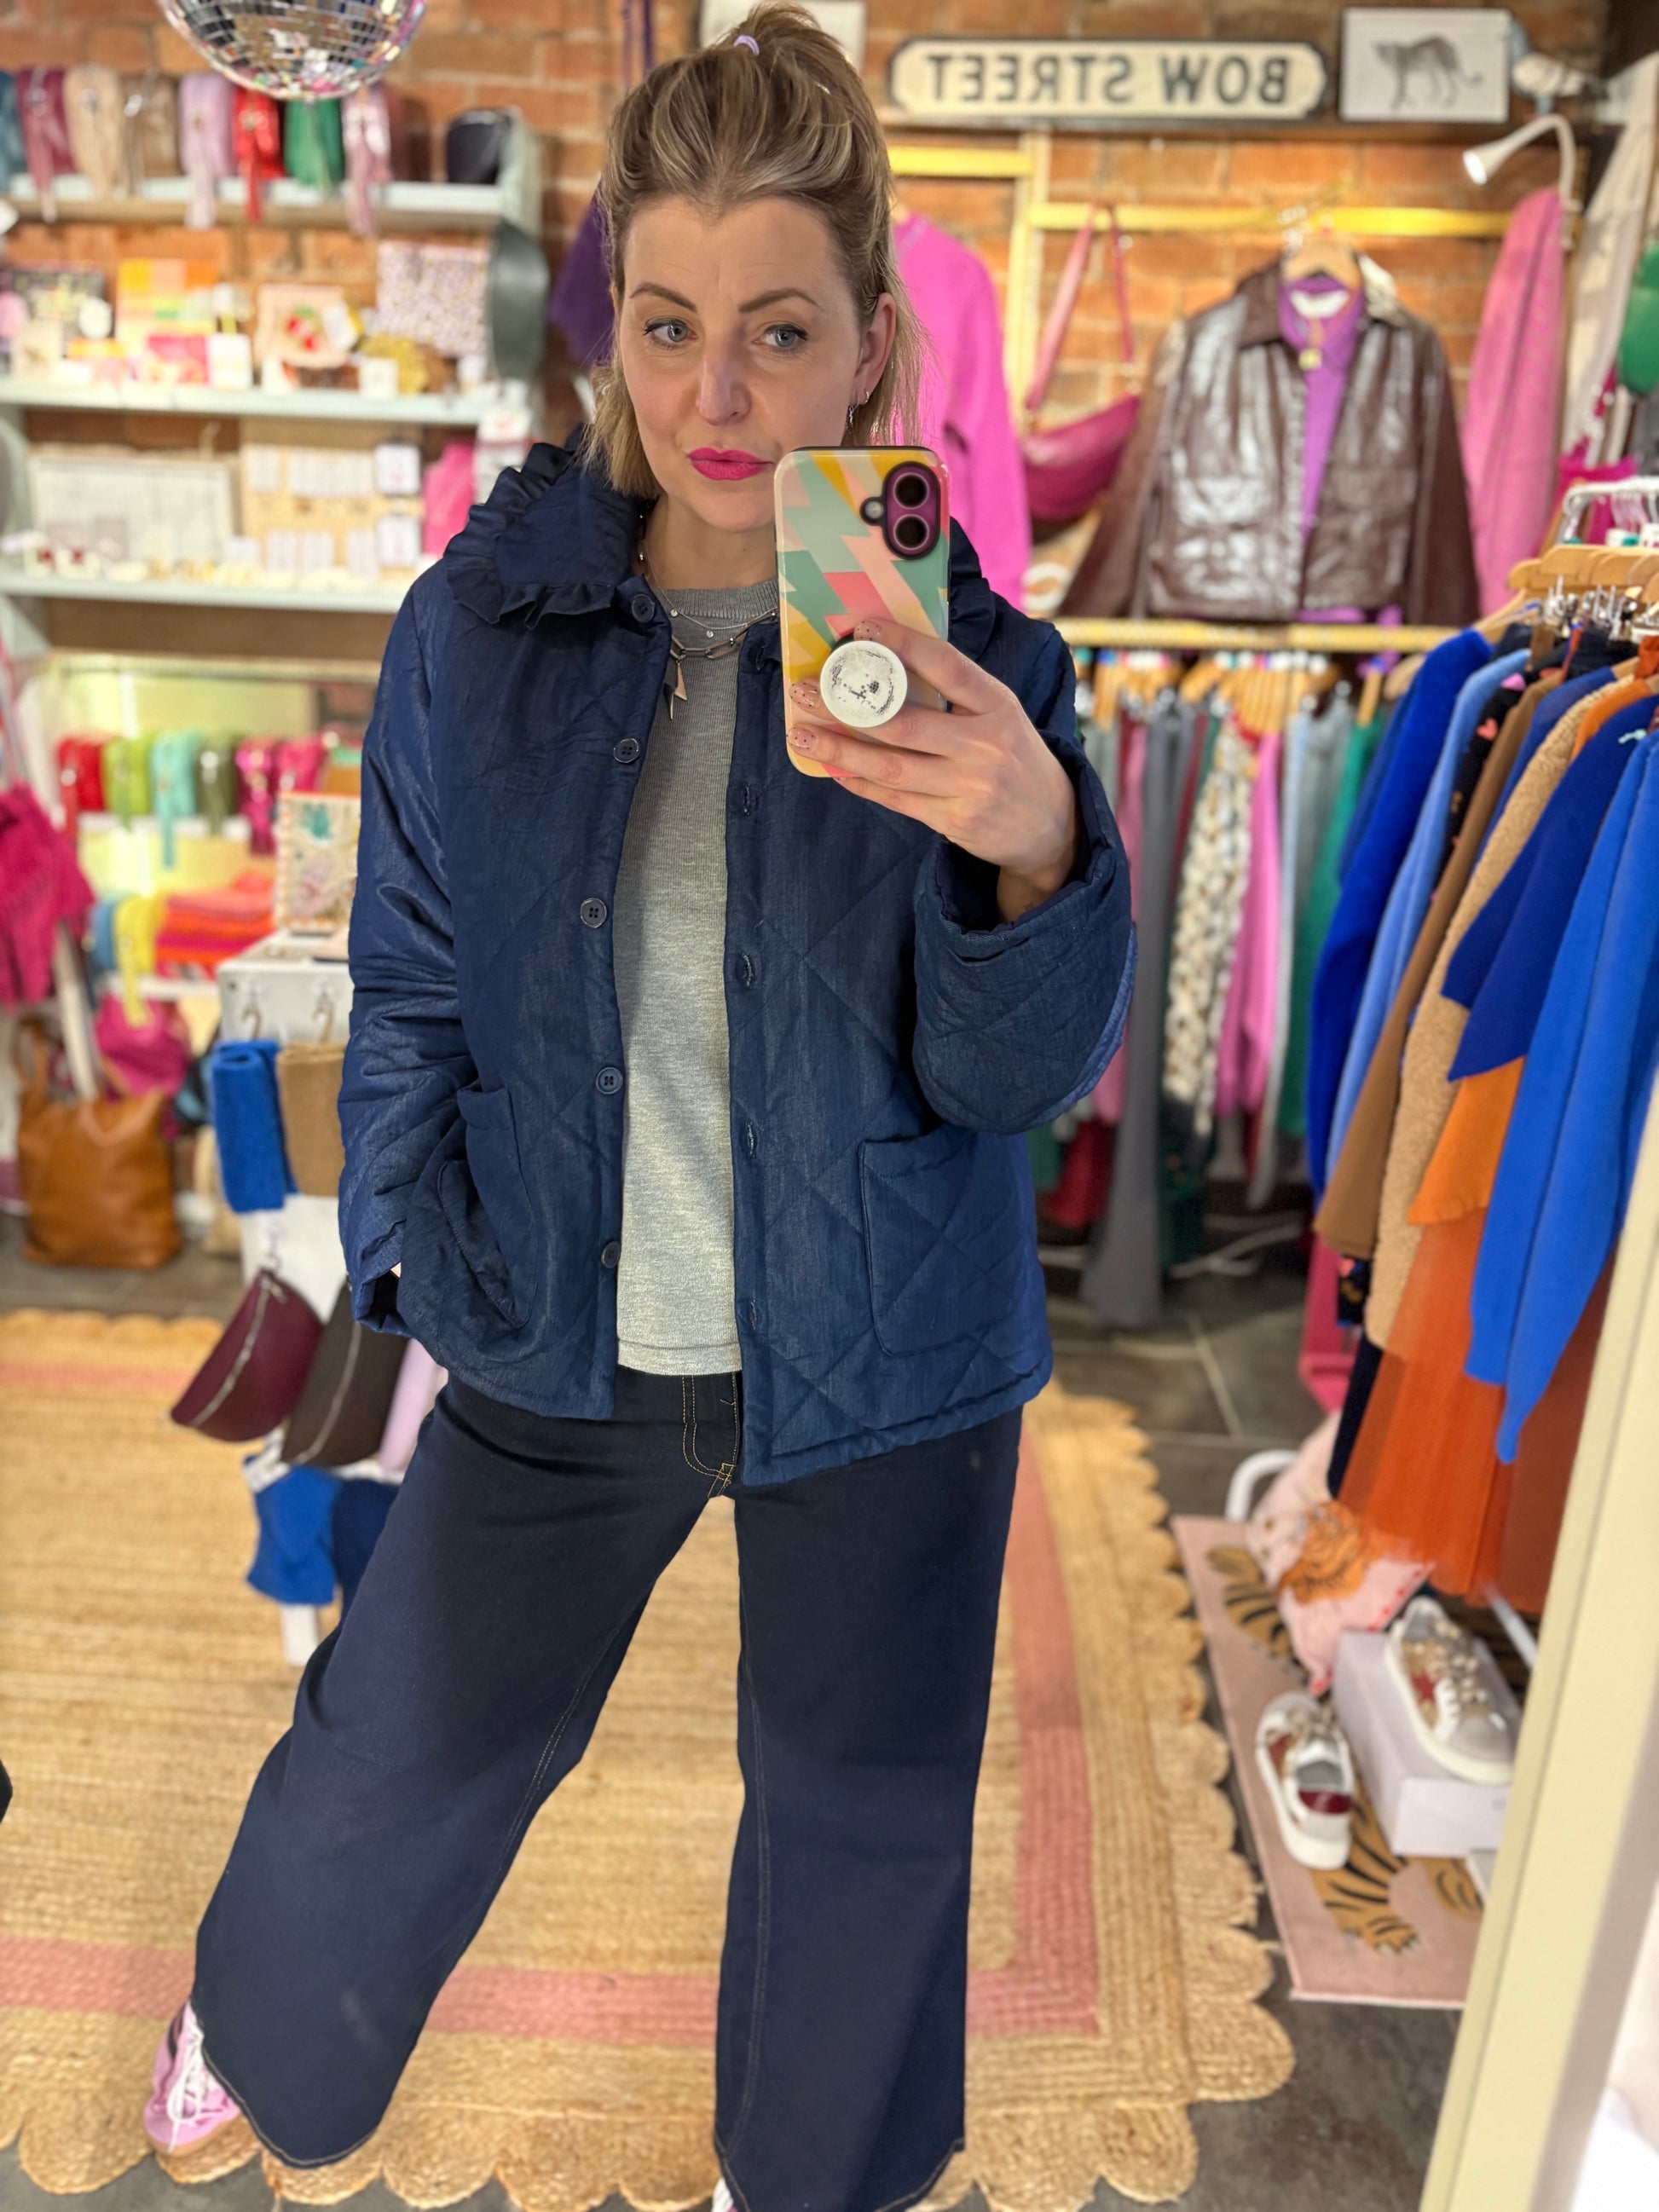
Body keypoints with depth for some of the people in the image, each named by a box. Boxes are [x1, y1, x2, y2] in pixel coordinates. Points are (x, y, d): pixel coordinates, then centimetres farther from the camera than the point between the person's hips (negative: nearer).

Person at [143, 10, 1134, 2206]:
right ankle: (263, 2029, 58)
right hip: (561, 1344, 1)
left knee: (866, 1809, 19)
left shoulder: (964, 661, -10)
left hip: (877, 1366, 0)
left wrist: (1034, 849, -32)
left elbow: (1020, 1075, -13)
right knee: (398, 1748, 19)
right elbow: (414, 993, 3)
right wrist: (416, 1266, 0)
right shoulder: (479, 627, -6)